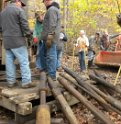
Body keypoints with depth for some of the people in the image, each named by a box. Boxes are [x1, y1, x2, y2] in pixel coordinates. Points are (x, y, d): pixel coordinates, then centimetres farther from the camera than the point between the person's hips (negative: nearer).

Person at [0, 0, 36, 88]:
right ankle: (26, 82, -3)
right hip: (17, 40, -7)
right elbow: (24, 25, -11)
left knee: (9, 61, 9)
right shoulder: (19, 10, -5)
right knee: (24, 61, -3)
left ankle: (11, 81, 13)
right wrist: (29, 34, 2)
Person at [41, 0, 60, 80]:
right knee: (52, 55, 14)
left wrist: (49, 36, -24)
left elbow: (52, 25, -21)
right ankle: (50, 73, 22)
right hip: (52, 37, 10)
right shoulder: (54, 9, 22)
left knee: (51, 56, -8)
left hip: (51, 37, -10)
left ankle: (52, 75, -5)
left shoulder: (52, 9, -11)